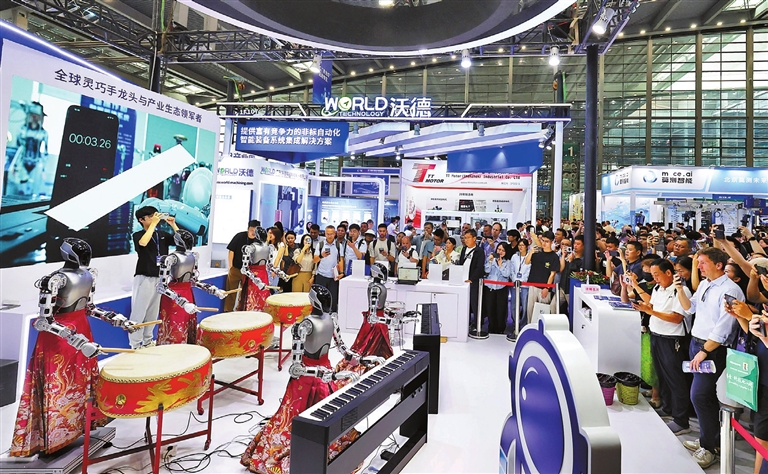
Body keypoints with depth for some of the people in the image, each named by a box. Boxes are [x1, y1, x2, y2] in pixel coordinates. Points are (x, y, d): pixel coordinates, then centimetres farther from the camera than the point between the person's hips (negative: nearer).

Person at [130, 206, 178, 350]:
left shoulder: (163, 234, 9)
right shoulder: (138, 235, -5)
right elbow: (143, 243, -28)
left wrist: (173, 225, -6)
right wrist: (153, 224, -23)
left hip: (159, 278, 5)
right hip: (144, 278, -5)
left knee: (153, 312, 14)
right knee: (138, 313, -1)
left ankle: (147, 340, 25)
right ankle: (135, 345, 7)